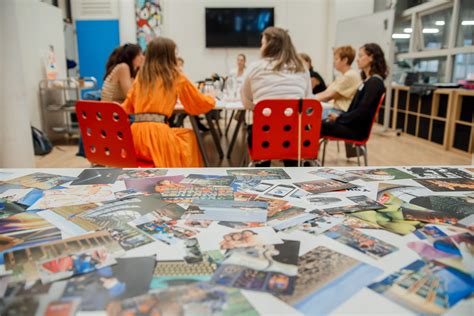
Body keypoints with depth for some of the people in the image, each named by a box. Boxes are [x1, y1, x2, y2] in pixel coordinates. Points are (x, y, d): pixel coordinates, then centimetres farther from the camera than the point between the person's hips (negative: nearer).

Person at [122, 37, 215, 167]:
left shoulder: (140, 76, 16)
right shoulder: (176, 77, 4)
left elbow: (127, 107, 24)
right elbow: (202, 104, 13)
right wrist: (210, 99, 35)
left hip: (137, 133, 5)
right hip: (157, 132, -5)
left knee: (183, 134, 29)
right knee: (189, 136, 24)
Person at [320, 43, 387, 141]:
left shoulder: (374, 82, -13)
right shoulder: (369, 80, 16)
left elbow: (362, 112, -19)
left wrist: (339, 118, -11)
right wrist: (339, 116, 1)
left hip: (358, 128, -9)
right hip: (353, 123, 9)